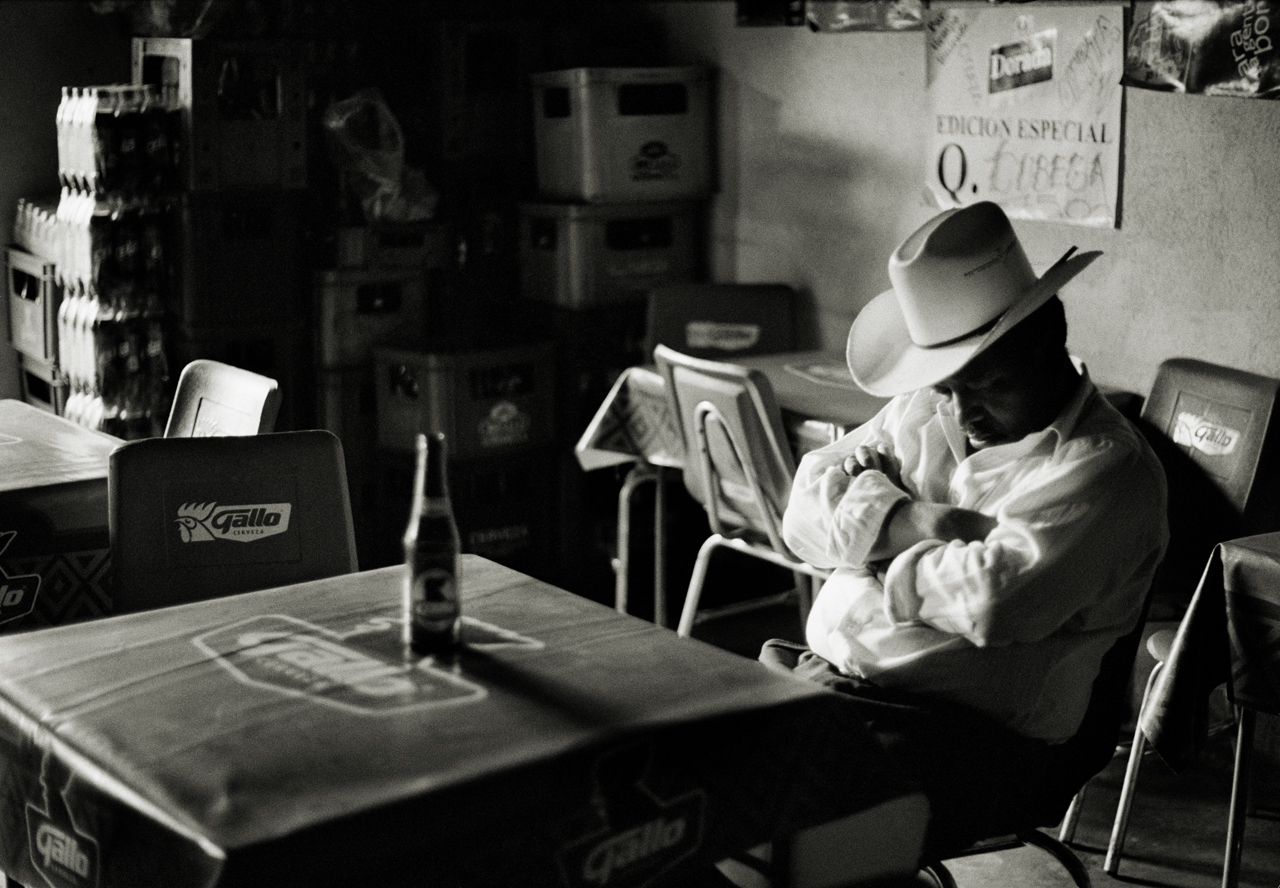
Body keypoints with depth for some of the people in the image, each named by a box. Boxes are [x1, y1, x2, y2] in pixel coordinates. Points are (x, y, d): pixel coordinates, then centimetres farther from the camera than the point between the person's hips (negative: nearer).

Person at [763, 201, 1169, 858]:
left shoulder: (1104, 467, -10)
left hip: (967, 733, -7)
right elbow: (809, 505, 9)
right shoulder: (925, 409, 14)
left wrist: (882, 550, -6)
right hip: (816, 677, 7)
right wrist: (906, 522, -10)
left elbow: (995, 600, -23)